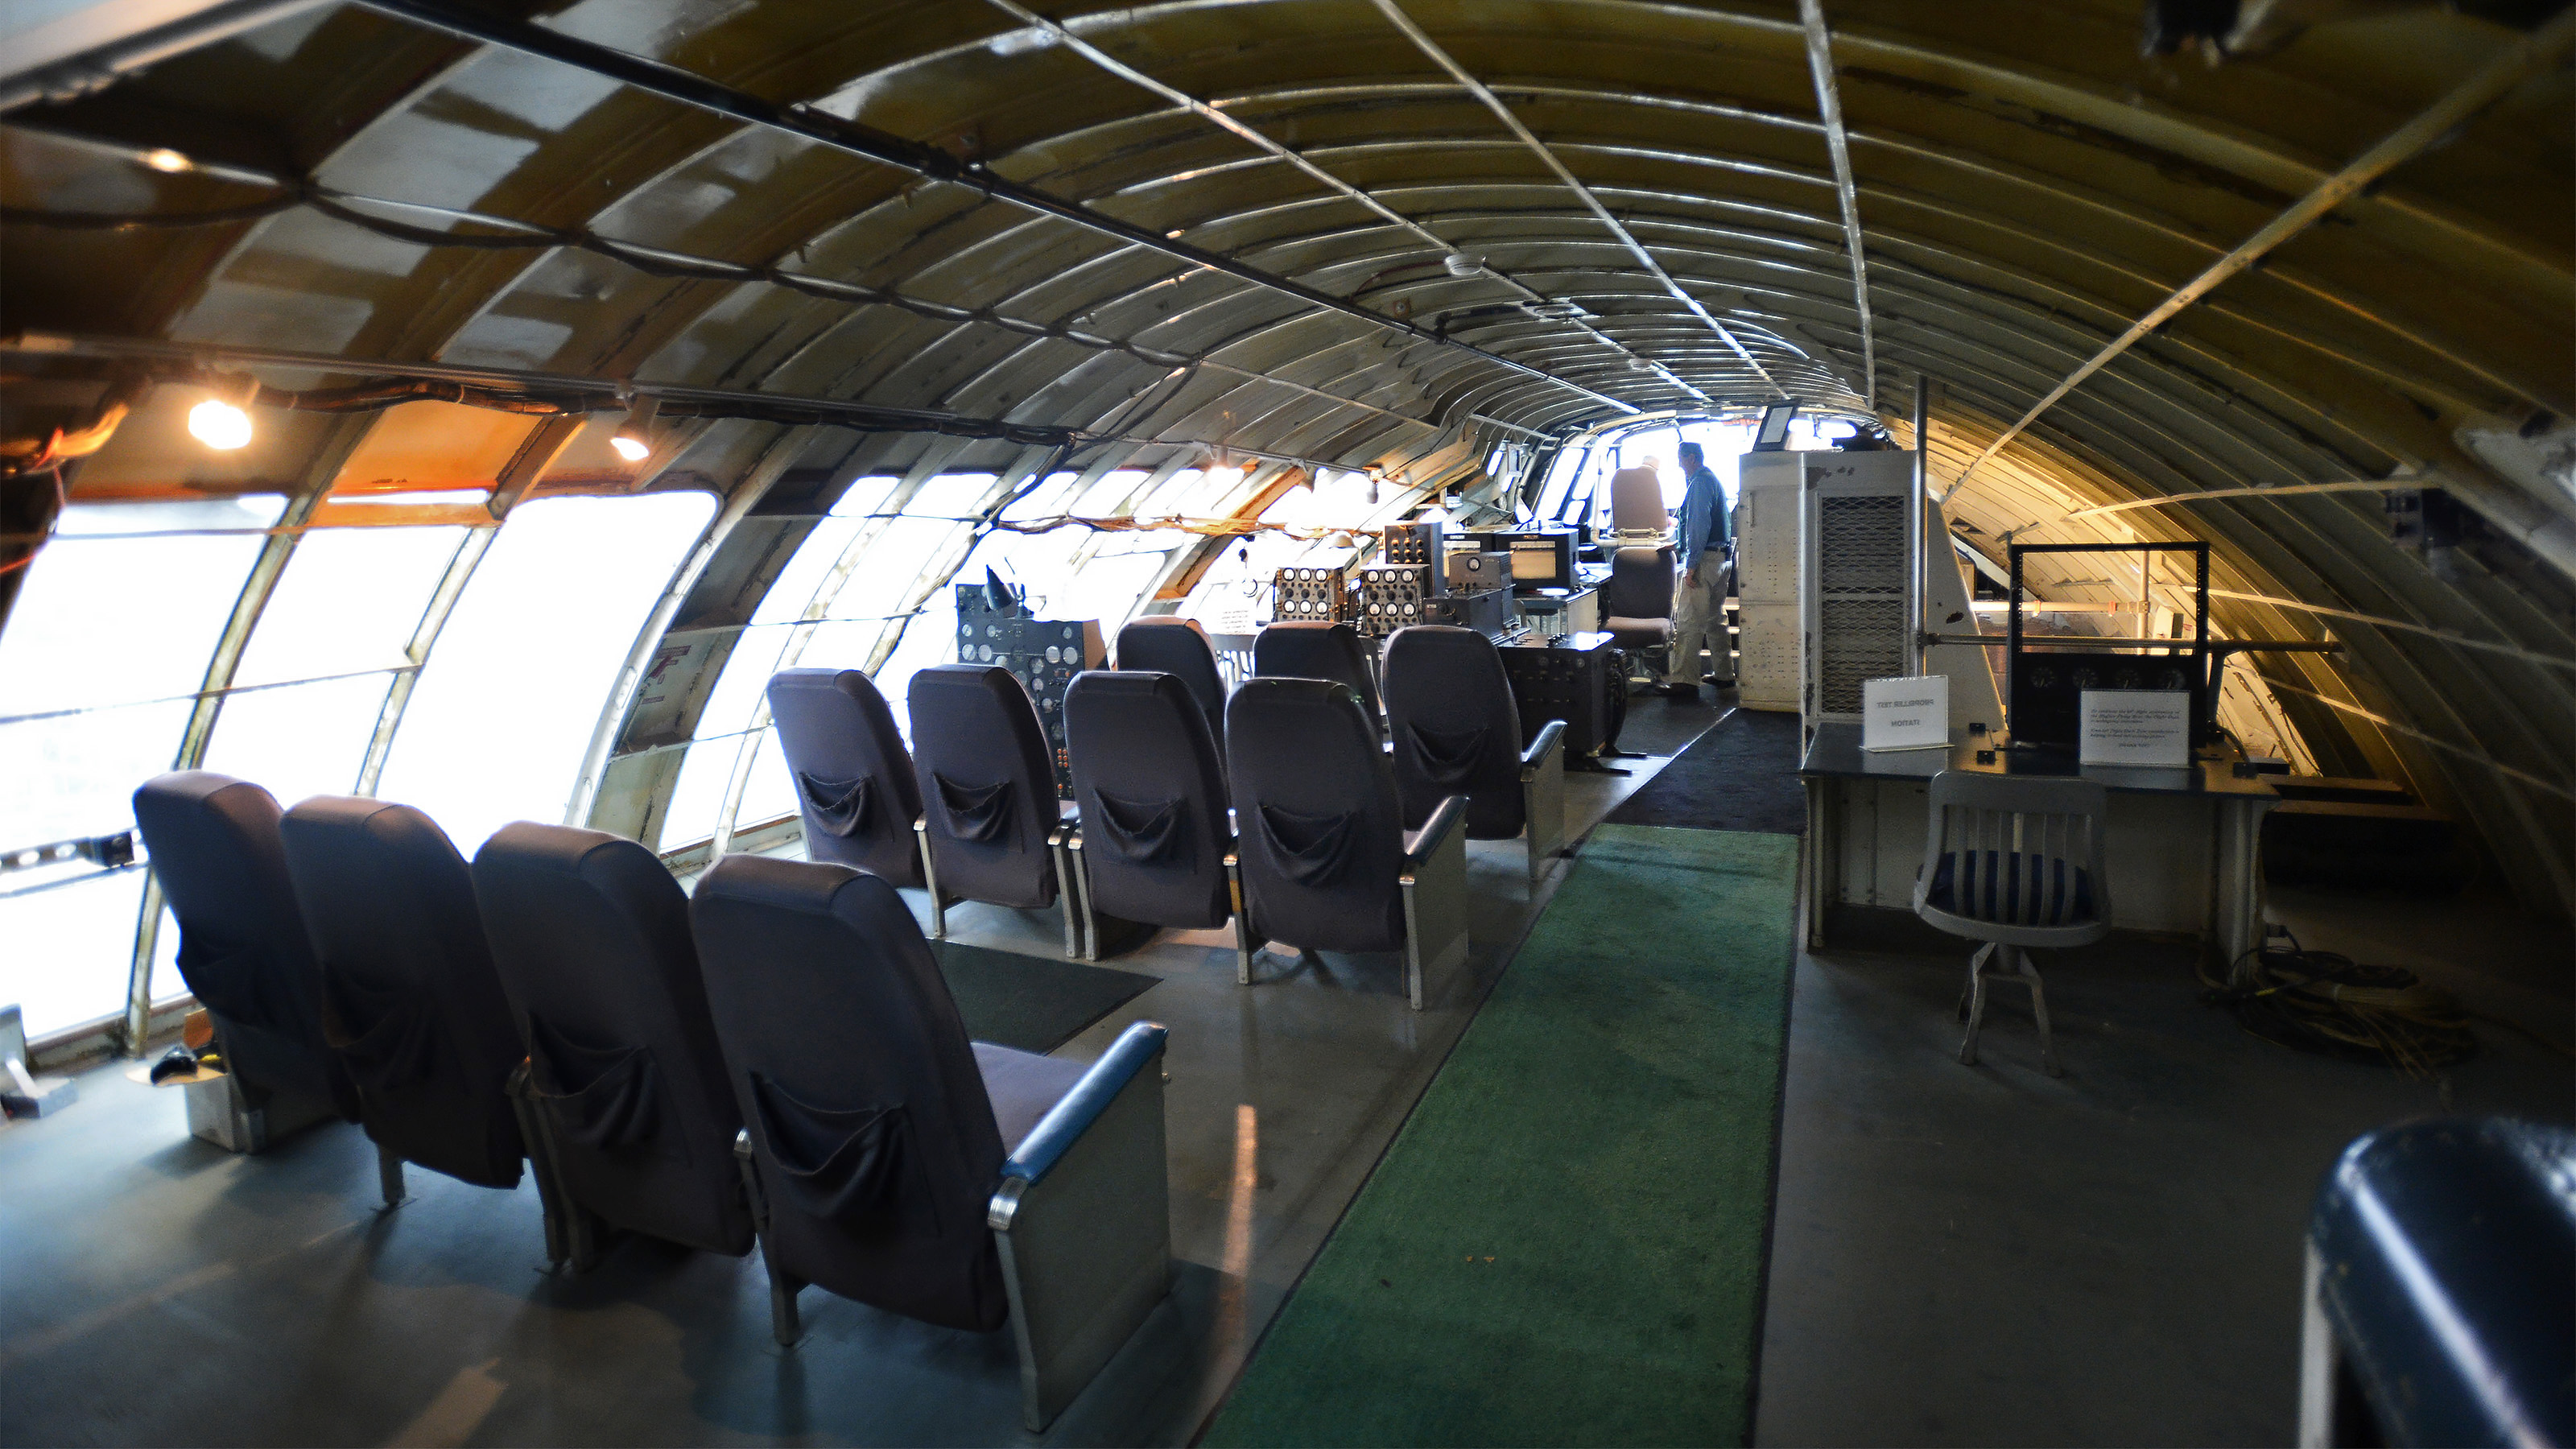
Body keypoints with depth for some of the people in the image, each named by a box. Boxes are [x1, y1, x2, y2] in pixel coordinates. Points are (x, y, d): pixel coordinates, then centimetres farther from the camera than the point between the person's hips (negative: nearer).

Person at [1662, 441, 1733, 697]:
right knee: (1715, 618, 18)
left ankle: (1685, 681, -12)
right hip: (1721, 557, 11)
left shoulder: (1700, 482, -13)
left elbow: (1700, 525, -20)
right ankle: (1724, 674, 25)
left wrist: (1691, 565, -21)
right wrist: (1679, 545, 32)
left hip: (1704, 559, -11)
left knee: (1688, 621, -10)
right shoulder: (1712, 479, 20)